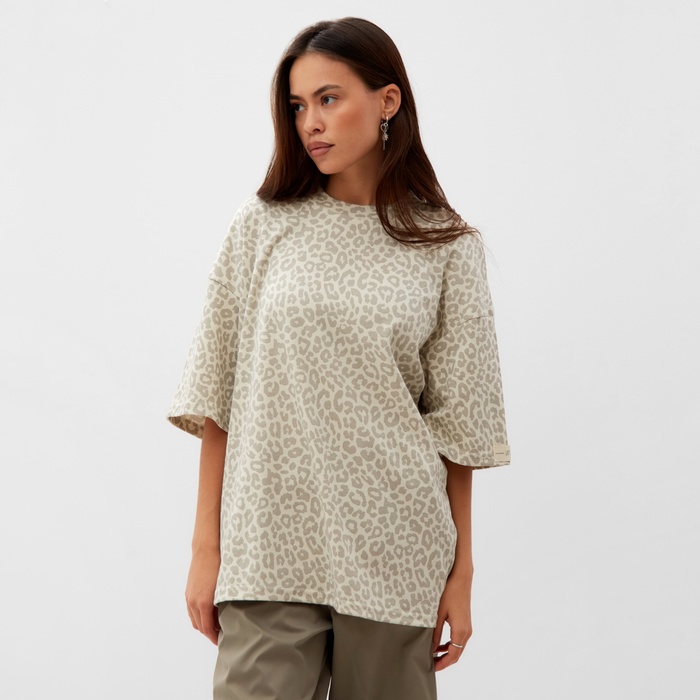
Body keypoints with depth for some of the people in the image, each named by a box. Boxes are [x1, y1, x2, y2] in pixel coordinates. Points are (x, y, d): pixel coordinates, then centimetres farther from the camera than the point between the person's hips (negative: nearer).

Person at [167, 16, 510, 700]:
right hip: (271, 548, 0)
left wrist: (461, 573, 3)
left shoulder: (445, 247, 2)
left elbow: (458, 421, 4)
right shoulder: (264, 224, 3)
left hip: (395, 554, 0)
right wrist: (206, 547, 1)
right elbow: (217, 399, 4)